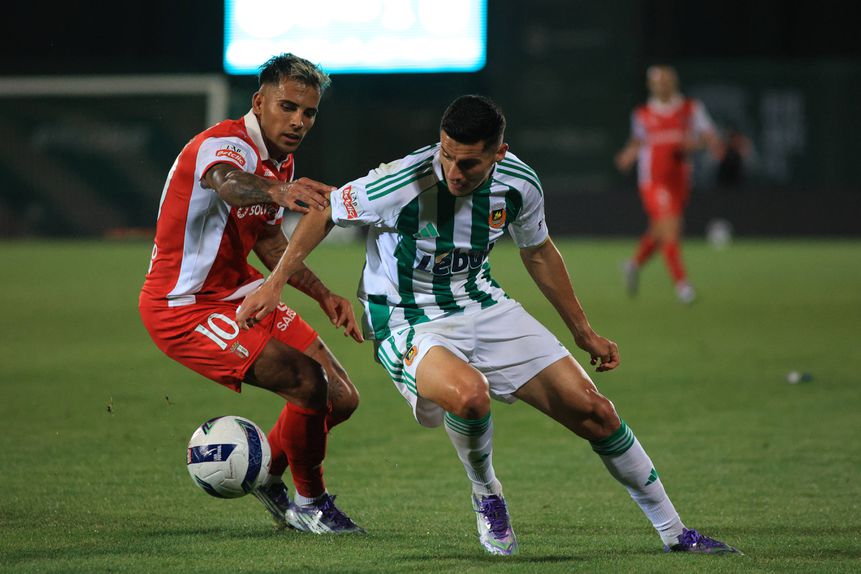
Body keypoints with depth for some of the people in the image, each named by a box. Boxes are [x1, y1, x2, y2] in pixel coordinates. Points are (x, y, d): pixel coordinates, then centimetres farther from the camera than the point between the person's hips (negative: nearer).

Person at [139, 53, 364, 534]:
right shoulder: (225, 146, -23)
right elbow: (230, 183, -49)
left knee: (341, 399, 8)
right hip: (184, 307, -9)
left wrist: (324, 296, 12)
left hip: (239, 293, 10)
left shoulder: (282, 162, 7)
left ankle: (264, 472, 31)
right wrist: (278, 192, -71)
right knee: (309, 383, -22)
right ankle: (310, 504, -1)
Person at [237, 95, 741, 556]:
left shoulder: (519, 184, -11)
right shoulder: (402, 183, -26)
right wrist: (275, 284, -11)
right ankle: (486, 495, -4)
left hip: (485, 308, 5)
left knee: (593, 412, -3)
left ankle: (675, 532, 15)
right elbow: (325, 212, -8)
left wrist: (583, 332, 17)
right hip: (409, 324, -5)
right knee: (469, 394, -38)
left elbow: (539, 252, 10)